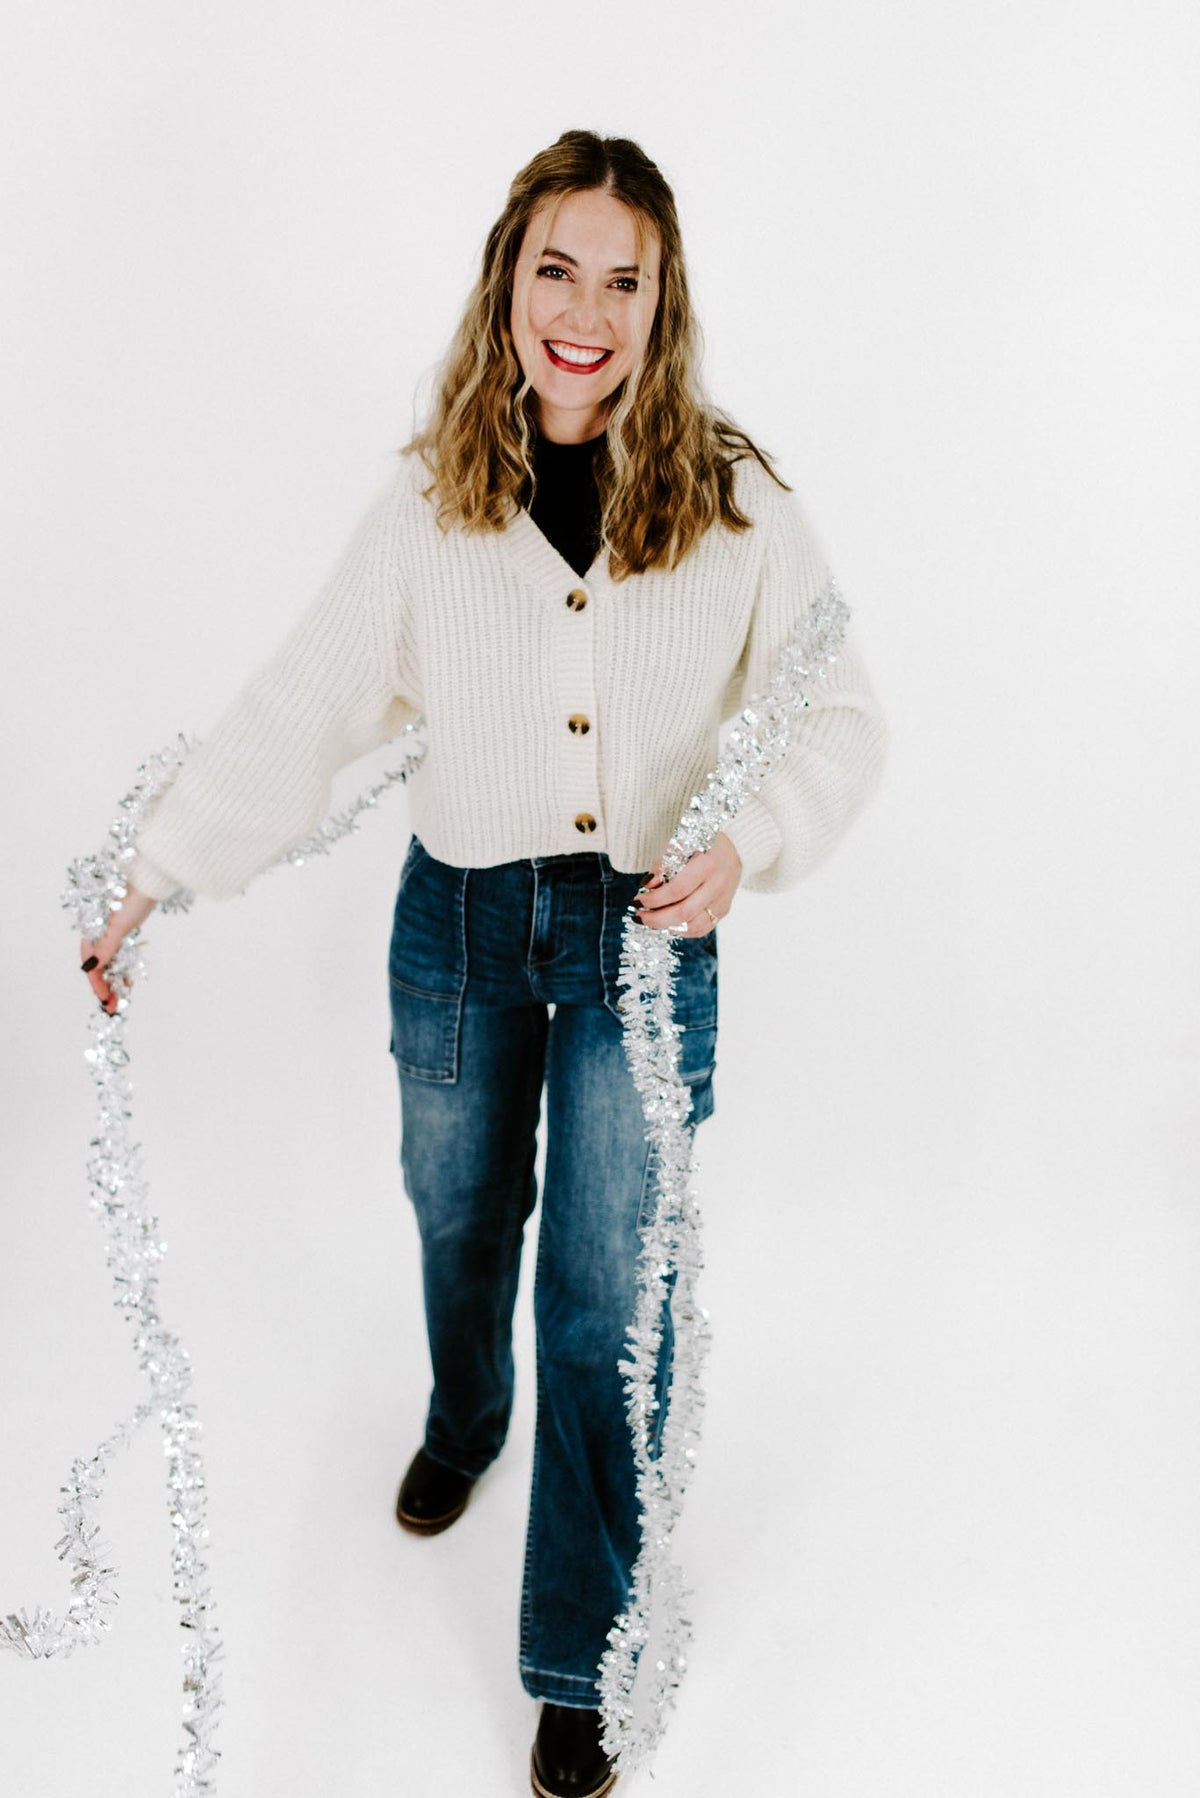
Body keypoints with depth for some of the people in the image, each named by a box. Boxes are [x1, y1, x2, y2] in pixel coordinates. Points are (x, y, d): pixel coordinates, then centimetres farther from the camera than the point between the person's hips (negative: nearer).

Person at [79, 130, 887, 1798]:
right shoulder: (429, 499, -5)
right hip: (460, 918, 2)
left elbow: (842, 715, -3)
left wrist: (749, 843, -22)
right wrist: (151, 877, -6)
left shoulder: (738, 501, -8)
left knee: (609, 1299, 3)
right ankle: (465, 1420, 58)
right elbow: (303, 705, -3)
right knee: (462, 1221, 23)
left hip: (649, 934, -2)